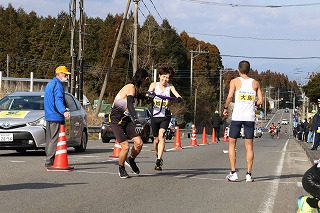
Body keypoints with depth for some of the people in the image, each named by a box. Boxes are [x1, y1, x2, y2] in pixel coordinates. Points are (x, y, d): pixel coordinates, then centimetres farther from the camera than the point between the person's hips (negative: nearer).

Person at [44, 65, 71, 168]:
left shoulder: (49, 84, 19)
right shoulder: (58, 85, -13)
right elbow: (58, 100, -28)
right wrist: (64, 111, -43)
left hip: (48, 116, 10)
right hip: (56, 117, -10)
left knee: (49, 139, 13)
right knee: (55, 140, -9)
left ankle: (49, 160, 19)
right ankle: (49, 161, -12)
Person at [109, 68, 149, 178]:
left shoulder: (134, 89, 10)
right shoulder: (131, 88, -19)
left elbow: (138, 95, 37)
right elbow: (129, 105, -37)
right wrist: (135, 119, -51)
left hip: (126, 120, 8)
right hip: (116, 121, -8)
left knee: (139, 143, -7)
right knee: (126, 147, -14)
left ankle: (131, 160, 22)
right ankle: (121, 168, 12)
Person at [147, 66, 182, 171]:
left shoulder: (170, 87, 1)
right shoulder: (154, 85, 0)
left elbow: (177, 94, -13)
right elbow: (148, 93, -17)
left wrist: (179, 98, -37)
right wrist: (150, 94, -41)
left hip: (165, 116, -1)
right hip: (155, 116, 1)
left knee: (161, 135, -22)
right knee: (156, 139, 10)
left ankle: (158, 161, -27)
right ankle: (158, 156, 37)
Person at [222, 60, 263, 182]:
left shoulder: (235, 81, 1)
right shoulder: (255, 83, 9)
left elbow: (230, 96, -12)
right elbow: (260, 101, 5)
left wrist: (225, 108, 3)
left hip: (237, 116, -2)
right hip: (250, 117, 2)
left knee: (232, 144, 8)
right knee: (249, 146, 6)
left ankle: (233, 173, 1)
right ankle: (248, 174, 2)